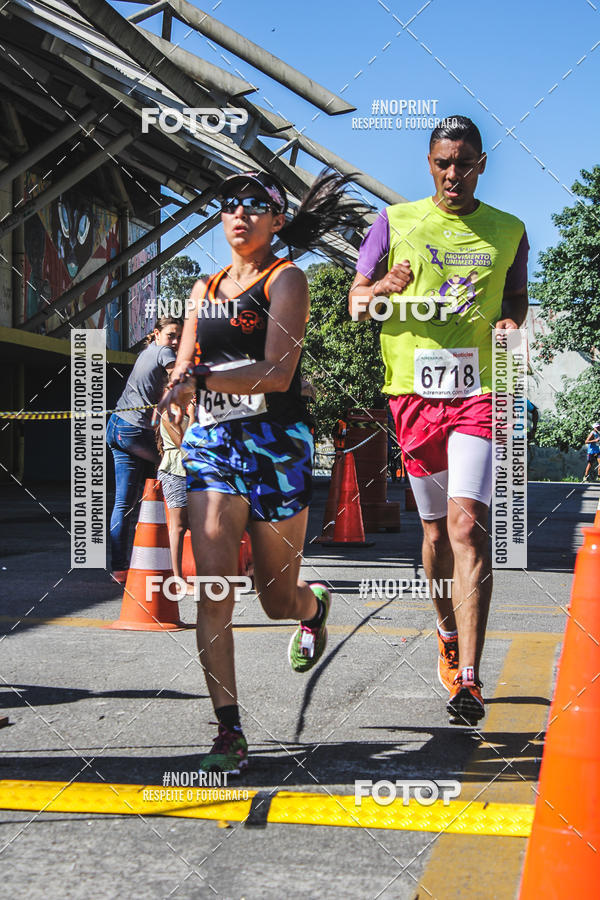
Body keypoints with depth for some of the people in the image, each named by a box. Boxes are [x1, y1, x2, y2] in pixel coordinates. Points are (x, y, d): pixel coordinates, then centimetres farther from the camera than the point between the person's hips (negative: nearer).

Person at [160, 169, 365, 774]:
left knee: (277, 598, 7)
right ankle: (229, 733, -10)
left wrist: (201, 378, -19)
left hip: (275, 442, -4)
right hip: (210, 442, 4)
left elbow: (277, 372, -12)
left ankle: (314, 607, 46)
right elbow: (182, 371, 19)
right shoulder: (204, 290, 18)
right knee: (213, 583, -14)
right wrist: (178, 393, -4)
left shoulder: (285, 279, 1)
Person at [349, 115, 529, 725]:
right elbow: (356, 303, 9)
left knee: (467, 522, -16)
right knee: (435, 525, 10)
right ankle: (448, 636, 36)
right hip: (414, 388, 1)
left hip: (478, 390, -1)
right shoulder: (395, 222, 8)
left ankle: (468, 679, -17)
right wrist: (385, 288, -13)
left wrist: (511, 323, -2)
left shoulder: (508, 232, 11)